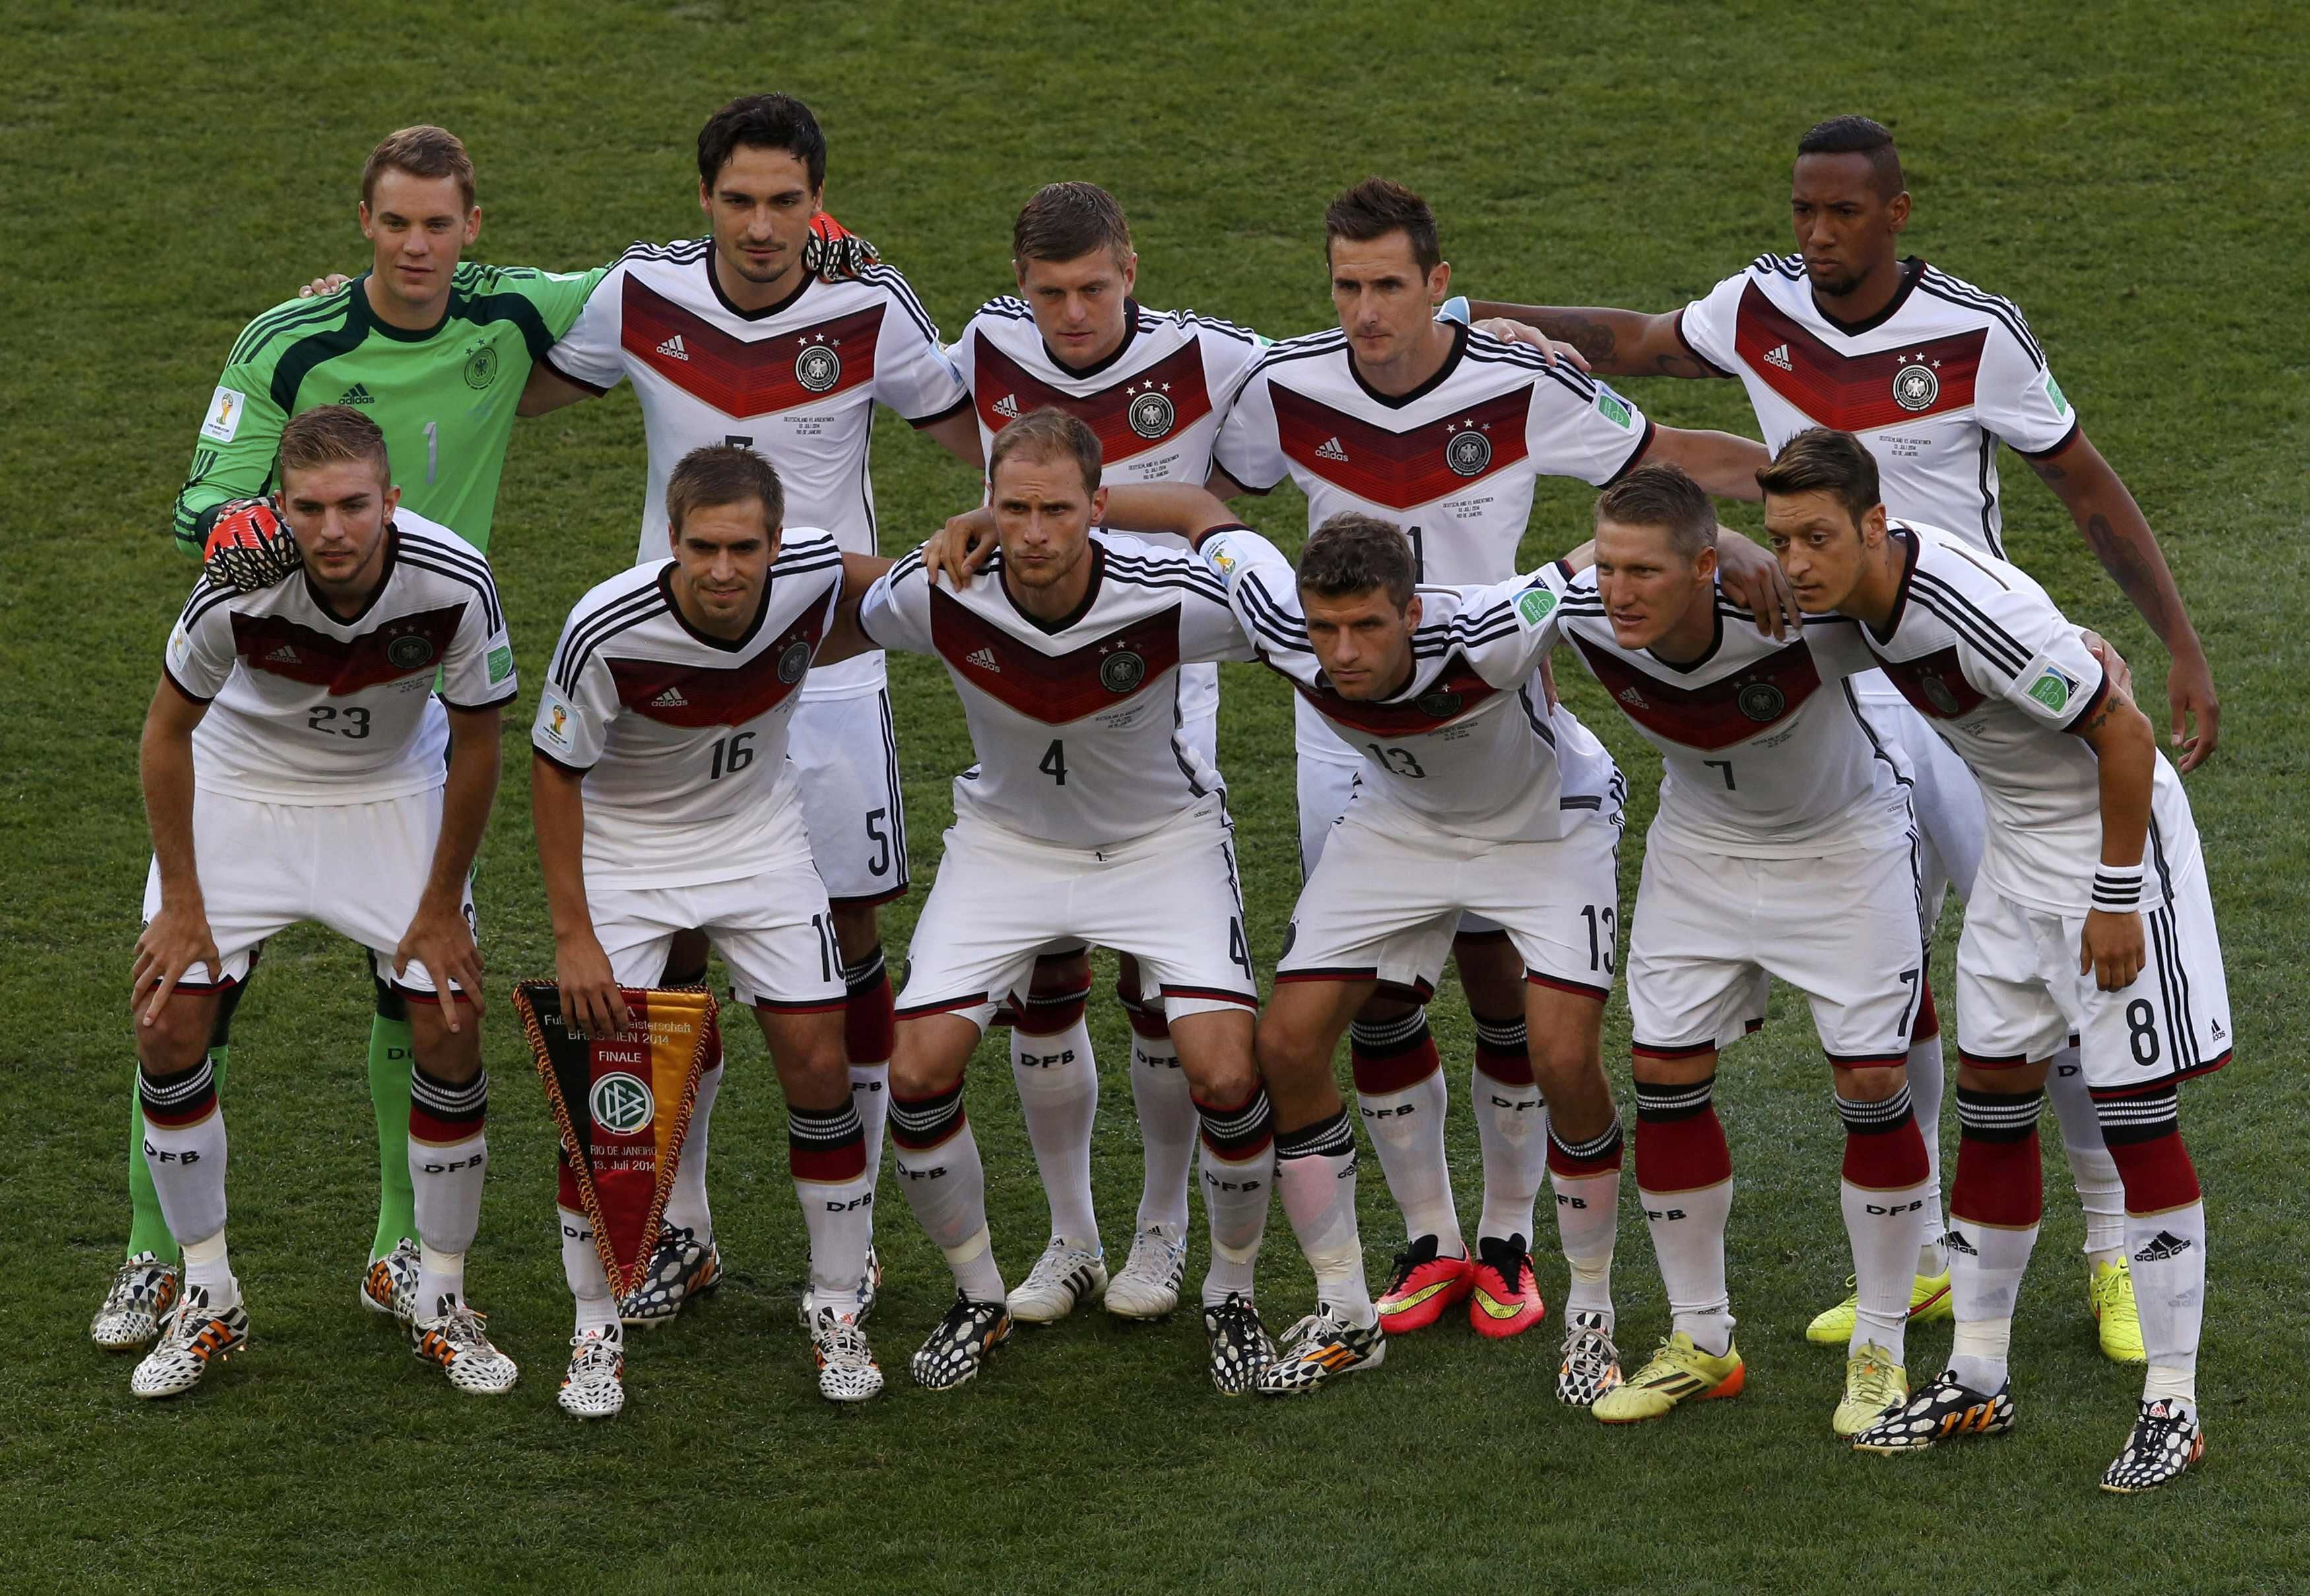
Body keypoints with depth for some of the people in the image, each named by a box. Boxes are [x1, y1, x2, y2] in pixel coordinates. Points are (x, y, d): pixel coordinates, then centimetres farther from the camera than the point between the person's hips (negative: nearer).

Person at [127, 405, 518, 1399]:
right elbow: (168, 730, -13)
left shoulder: (455, 584, -30)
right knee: (168, 1028, -9)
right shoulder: (239, 585, -32)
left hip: (393, 795, 0)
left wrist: (441, 906, -7)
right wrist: (181, 901, -10)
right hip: (241, 788, 0)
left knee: (451, 1032, -8)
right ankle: (206, 1300, 7)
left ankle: (442, 1305, 9)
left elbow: (476, 746, -12)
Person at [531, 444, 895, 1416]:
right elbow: (555, 770, -17)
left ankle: (836, 1308, 14)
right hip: (624, 850, -2)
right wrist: (573, 936, -16)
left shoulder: (813, 573, -24)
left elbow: (874, 592, 5)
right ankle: (596, 1330, 7)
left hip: (758, 839, 2)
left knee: (818, 1063, -2)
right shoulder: (608, 630, -31)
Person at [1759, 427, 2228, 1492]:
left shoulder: (1978, 611, -33)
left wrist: (2117, 897, -20)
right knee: (1991, 1101, 11)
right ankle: (1977, 1382, 20)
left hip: (2116, 833, -8)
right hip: (2018, 845, 8)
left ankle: (2173, 1406, 1)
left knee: (2135, 1115, -6)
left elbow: (2124, 737, -25)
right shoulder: (1858, 585, -8)